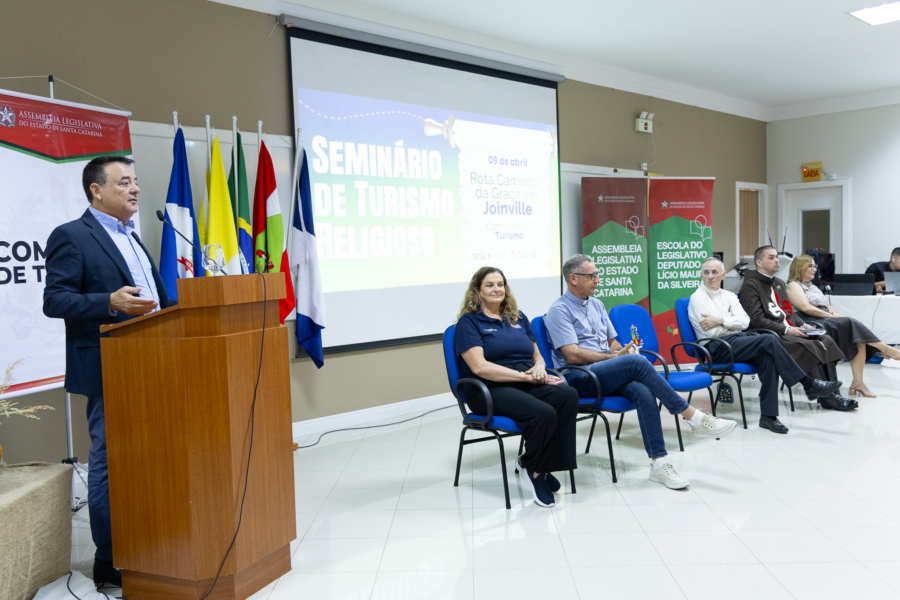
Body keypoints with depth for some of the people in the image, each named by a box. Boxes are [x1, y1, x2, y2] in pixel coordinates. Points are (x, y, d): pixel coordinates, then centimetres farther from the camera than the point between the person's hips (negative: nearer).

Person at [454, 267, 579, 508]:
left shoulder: (518, 318, 22)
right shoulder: (469, 322, 2)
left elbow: (536, 354, 24)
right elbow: (479, 366, -11)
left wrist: (539, 367, -2)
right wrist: (524, 376, -15)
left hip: (528, 383, 6)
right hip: (491, 389, -6)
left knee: (568, 395, -27)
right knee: (543, 413, -33)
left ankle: (544, 466, -13)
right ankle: (532, 467, -5)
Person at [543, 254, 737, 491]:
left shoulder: (596, 305, 20)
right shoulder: (559, 310, -5)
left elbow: (612, 341, 25)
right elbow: (572, 355, -14)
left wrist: (622, 351, 0)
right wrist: (617, 357, -12)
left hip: (608, 374, 7)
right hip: (578, 377, -7)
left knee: (643, 392, -26)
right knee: (637, 362, -28)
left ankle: (658, 463, -26)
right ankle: (695, 419, -21)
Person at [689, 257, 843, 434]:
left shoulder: (729, 296, 20)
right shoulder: (697, 298, 0)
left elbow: (745, 321, 4)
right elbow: (711, 331, -11)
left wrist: (721, 320, -9)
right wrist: (732, 322, 0)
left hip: (738, 339, 6)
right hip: (717, 348, -6)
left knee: (768, 357, -26)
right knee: (769, 340, -26)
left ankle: (768, 415, -26)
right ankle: (810, 385, -18)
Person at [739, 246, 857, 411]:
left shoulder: (779, 283, 24)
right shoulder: (751, 285, -5)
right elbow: (757, 320, -14)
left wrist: (803, 325, 5)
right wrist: (786, 330, -19)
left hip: (790, 331, 8)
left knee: (825, 340, -14)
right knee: (808, 346, -28)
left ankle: (831, 393, -16)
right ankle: (826, 397, -21)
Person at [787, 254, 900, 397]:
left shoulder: (811, 286, 30)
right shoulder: (793, 285, 3)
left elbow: (827, 306, 27)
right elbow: (806, 308, -11)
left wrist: (833, 312, 3)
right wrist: (830, 315, -12)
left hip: (827, 321, 8)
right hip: (813, 324, -8)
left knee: (859, 339, -18)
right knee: (850, 323, -29)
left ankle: (858, 383, -22)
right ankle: (885, 349, -19)